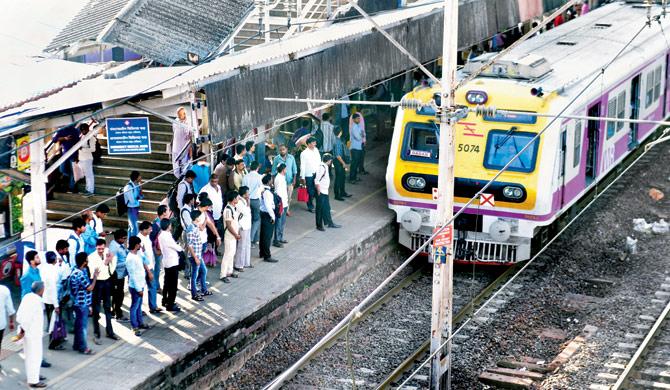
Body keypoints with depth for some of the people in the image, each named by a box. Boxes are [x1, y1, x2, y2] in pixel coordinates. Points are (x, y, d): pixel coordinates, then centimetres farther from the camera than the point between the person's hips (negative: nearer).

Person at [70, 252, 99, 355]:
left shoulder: (78, 271, 7)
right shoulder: (80, 274, -25)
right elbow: (90, 288, -21)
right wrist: (95, 277, -11)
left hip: (80, 303, 10)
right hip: (82, 304, -10)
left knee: (79, 325, 18)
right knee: (82, 326, 0)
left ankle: (77, 345, 27)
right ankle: (83, 348, 8)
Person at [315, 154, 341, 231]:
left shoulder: (325, 167, 8)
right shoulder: (321, 167, -22)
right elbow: (317, 181, -24)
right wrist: (318, 191, -22)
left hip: (325, 191, 10)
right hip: (321, 192, -10)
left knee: (327, 208, 19)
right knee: (320, 209, 2)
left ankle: (330, 223, 30)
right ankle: (319, 226, 12)